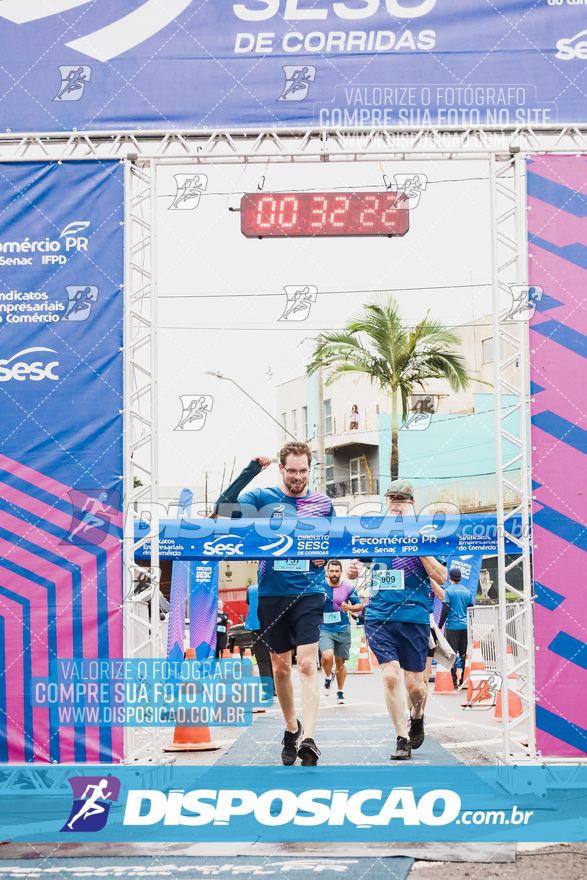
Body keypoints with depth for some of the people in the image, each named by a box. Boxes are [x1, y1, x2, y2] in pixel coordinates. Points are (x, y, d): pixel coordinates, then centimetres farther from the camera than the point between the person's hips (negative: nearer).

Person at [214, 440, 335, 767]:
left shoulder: (323, 503, 6)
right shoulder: (263, 498, 1)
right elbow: (223, 508, -16)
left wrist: (325, 556, -3)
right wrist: (251, 470, -21)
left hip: (309, 592, -1)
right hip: (272, 593, 1)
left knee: (307, 664, -15)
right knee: (280, 667, 11)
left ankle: (308, 737, -23)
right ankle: (291, 728, 31)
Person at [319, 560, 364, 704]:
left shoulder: (348, 588, 0)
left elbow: (360, 605, 8)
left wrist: (348, 607, -10)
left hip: (343, 630, 1)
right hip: (324, 629, -1)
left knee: (340, 662, 7)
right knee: (327, 656, -23)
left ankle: (340, 691, 25)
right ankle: (328, 676, 9)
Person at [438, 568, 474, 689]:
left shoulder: (448, 591, -7)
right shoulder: (467, 591, 8)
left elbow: (445, 610, -12)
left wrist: (440, 626, -5)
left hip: (452, 627, -4)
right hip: (465, 627, 4)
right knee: (464, 654, 10)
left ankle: (454, 683, -4)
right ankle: (464, 681, 12)